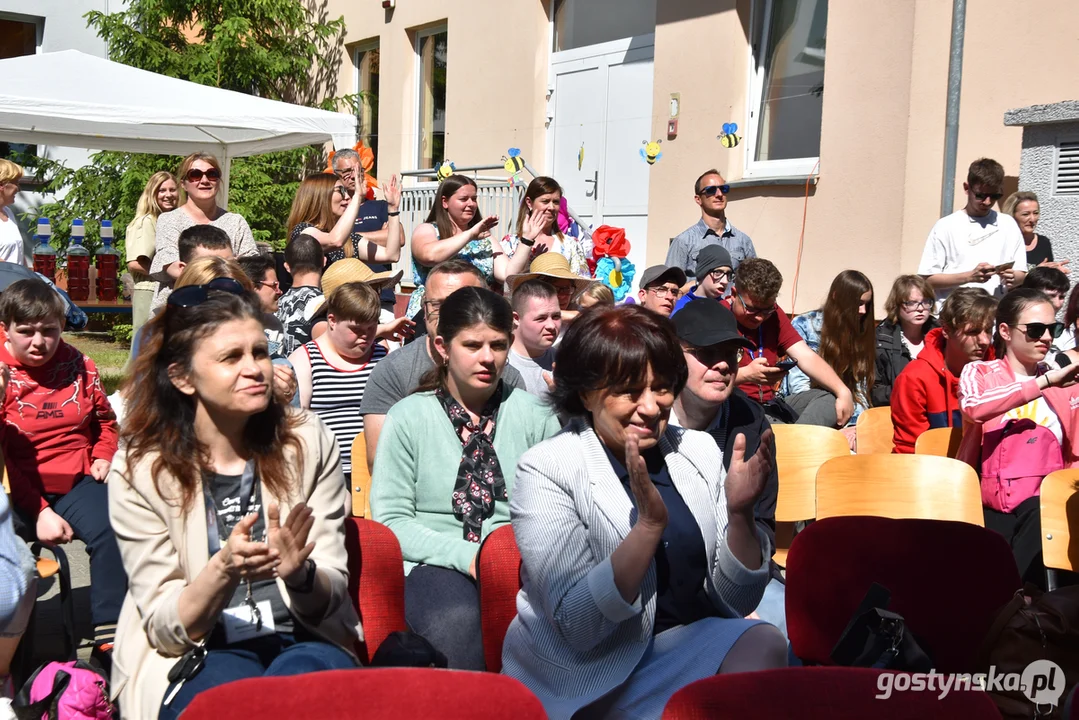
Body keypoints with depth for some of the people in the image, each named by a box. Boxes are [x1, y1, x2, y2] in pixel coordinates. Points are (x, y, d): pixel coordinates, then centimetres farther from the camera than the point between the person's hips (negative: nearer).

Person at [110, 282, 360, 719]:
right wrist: (224, 569, -24)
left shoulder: (309, 443, 1)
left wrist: (299, 573, -22)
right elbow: (165, 628, -4)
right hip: (195, 659, -1)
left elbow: (333, 593, 3)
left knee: (312, 670, -34)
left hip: (304, 639, 1)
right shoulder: (139, 470, -4)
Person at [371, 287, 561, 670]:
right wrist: (466, 556, -14)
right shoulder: (408, 417, 6)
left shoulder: (533, 413, 11)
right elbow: (391, 518, 0)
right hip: (436, 564, -1)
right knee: (456, 620, -37)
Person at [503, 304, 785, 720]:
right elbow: (576, 624, -21)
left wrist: (740, 514, -17)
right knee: (760, 648, -24)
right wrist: (650, 523, -31)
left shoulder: (699, 451, 2)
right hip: (586, 674, -5)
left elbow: (734, 603, 1)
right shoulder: (545, 470, -12)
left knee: (763, 643, -24)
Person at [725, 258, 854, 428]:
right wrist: (745, 375, -27)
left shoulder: (773, 315, 11)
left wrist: (843, 392, -11)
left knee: (830, 397, -13)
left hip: (769, 403, 8)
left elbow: (806, 357, 2)